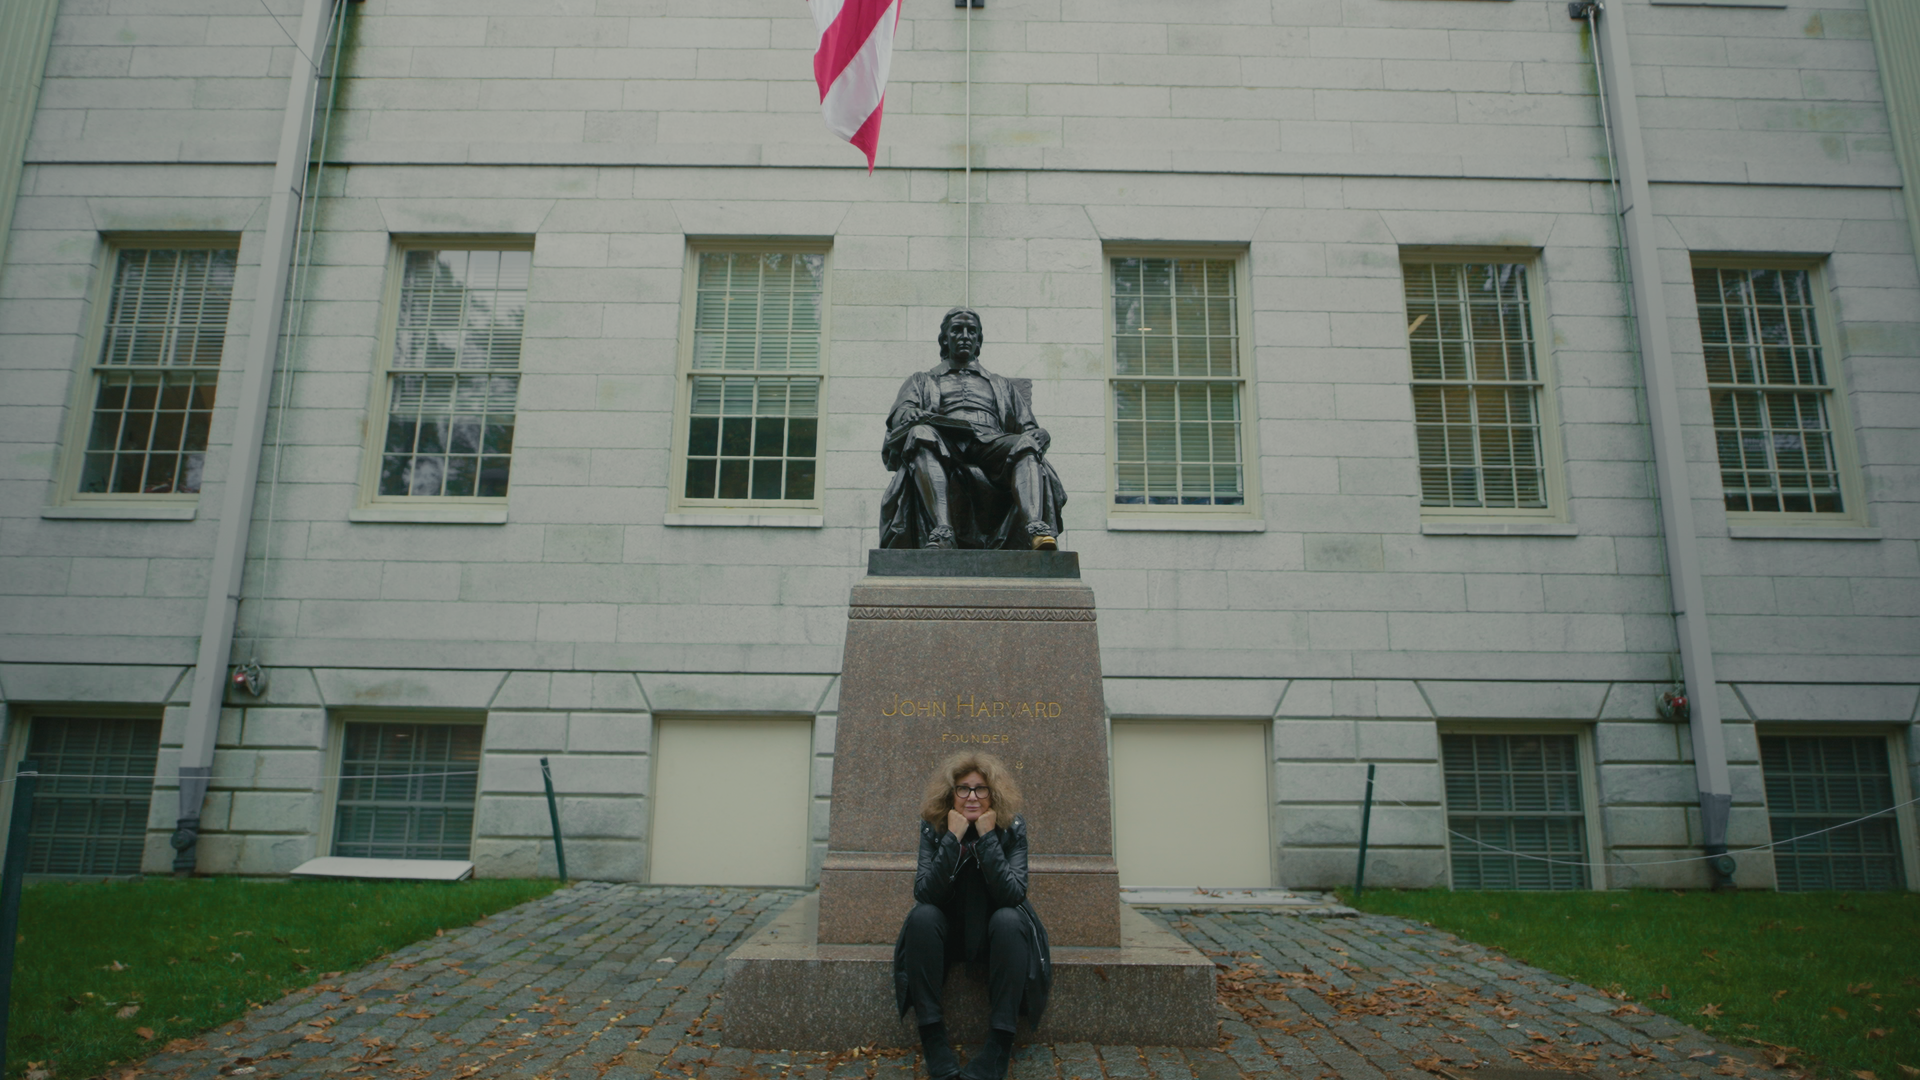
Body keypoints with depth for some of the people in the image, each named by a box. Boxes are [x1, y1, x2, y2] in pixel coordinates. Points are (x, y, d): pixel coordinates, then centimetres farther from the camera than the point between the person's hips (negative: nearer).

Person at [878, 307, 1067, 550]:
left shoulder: (1001, 386, 37)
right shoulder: (922, 381, 33)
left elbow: (1029, 428, 24)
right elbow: (901, 415, 12)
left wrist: (1036, 435, -3)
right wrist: (922, 419, -13)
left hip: (991, 444, 2)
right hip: (944, 449, -1)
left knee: (1026, 445, -32)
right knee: (921, 434, -37)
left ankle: (1037, 530, -56)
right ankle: (940, 532, -55)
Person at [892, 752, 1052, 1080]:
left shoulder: (1012, 828, -13)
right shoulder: (934, 828, -12)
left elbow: (1013, 894, -25)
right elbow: (924, 893, -23)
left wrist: (988, 838, -31)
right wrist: (952, 838, -31)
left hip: (995, 936, 0)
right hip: (948, 935, 1)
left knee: (1009, 919, -32)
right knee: (923, 916, -29)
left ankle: (998, 1047, -26)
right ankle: (934, 1043, -24)